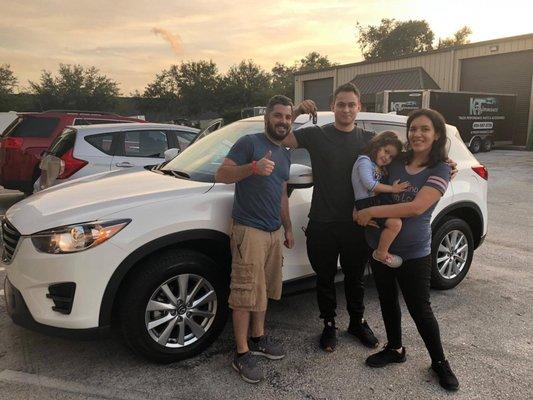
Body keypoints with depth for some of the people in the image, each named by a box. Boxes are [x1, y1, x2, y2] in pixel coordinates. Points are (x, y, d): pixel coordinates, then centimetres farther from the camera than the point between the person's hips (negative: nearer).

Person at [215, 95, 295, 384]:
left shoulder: (284, 155, 19)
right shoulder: (249, 143, -6)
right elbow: (221, 174, -14)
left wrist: (288, 228, 24)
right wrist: (253, 167, -28)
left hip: (274, 231, 8)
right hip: (249, 230, -7)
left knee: (263, 289, 15)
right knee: (245, 293, -4)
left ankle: (258, 339, 29)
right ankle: (242, 354, 6)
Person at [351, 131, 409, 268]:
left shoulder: (380, 168, 25)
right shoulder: (364, 161, -7)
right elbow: (370, 184, -18)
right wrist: (392, 188, -13)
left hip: (378, 201, 10)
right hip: (367, 203, -10)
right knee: (395, 223, -23)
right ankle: (381, 254, -5)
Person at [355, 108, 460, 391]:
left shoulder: (440, 170, -12)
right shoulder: (396, 163, 1)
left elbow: (416, 207, -24)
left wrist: (370, 212, -23)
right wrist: (361, 211, -7)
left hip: (413, 254, -5)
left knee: (420, 309, 7)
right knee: (387, 300, 18)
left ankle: (440, 362, 30)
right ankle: (394, 349, 40)